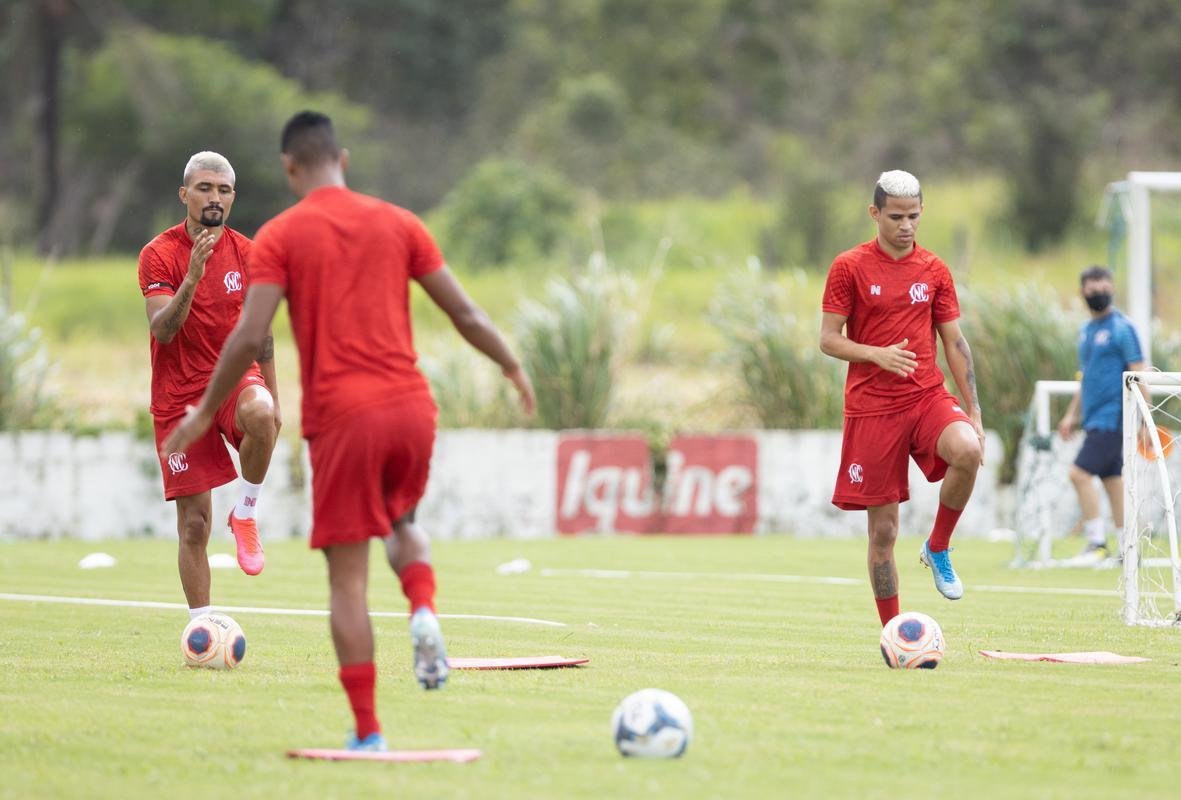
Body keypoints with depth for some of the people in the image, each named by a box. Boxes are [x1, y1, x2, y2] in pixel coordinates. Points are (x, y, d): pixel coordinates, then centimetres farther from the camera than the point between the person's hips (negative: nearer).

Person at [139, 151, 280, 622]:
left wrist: (273, 398, 13)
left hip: (235, 377, 2)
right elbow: (162, 330, -18)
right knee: (194, 523, -4)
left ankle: (246, 513, -12)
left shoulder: (246, 253, 4)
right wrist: (192, 277, -32)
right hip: (180, 396, -2)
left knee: (260, 416, -37)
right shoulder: (159, 255, -6)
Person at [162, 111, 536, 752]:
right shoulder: (396, 223, 9)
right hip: (411, 408, 3)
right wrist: (512, 368, 25)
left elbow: (249, 337, -9)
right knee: (402, 522, 29)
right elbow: (465, 314, 10)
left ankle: (367, 732, -4)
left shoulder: (280, 236, 0)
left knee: (347, 578, 2)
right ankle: (424, 611, -3)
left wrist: (206, 412, 2)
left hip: (340, 417, -3)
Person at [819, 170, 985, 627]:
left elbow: (954, 342, 11)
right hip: (871, 408, -2)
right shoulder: (849, 267, 0)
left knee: (968, 452, -31)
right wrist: (876, 354, -19)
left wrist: (973, 411, 4)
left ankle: (938, 550, -8)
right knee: (883, 528, -2)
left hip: (928, 398, 2)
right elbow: (828, 340, -1)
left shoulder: (934, 270, 9)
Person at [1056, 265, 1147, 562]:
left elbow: (1138, 375, -12)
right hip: (1095, 420, 8)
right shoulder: (1086, 332, 15)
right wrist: (1072, 415, 19)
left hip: (1113, 418, -8)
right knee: (1112, 479, 9)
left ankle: (1097, 543, -8)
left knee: (1080, 473, -14)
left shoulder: (1122, 328, -9)